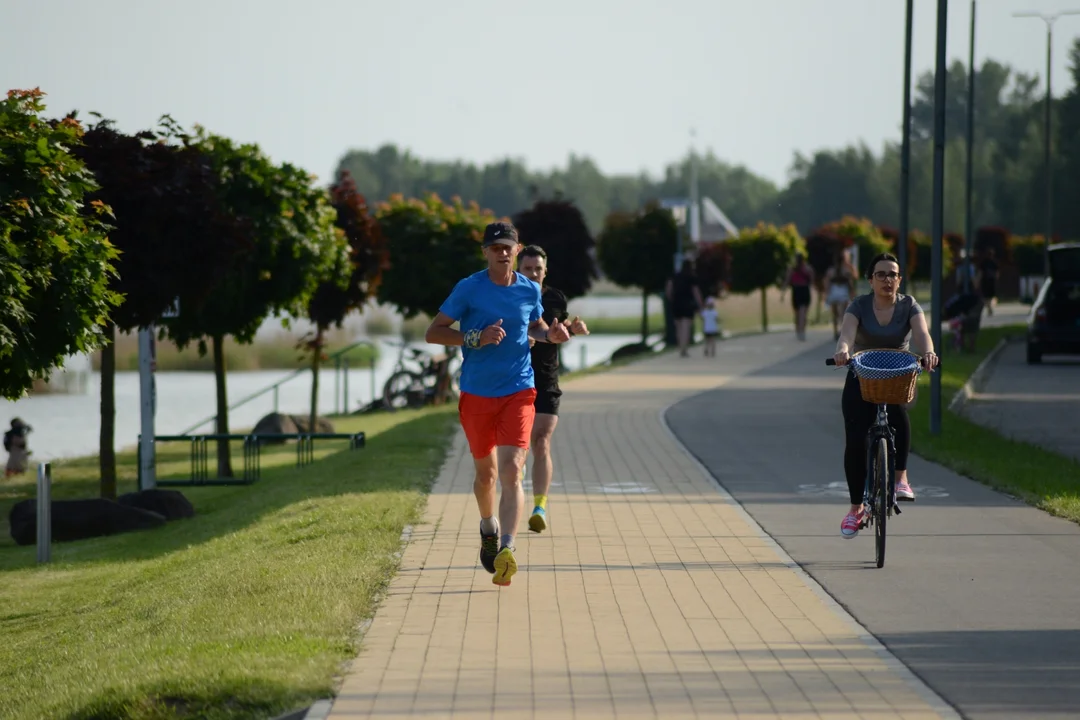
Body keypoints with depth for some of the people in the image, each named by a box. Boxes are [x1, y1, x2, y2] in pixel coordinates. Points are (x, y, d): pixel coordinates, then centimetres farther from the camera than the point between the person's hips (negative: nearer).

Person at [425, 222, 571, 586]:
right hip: (476, 394, 0)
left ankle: (506, 550, -24)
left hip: (518, 392, 0)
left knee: (511, 471, -16)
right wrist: (476, 338, -18)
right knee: (486, 472, 13)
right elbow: (432, 333, -5)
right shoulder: (469, 289, -5)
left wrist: (551, 334, 0)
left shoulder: (530, 290, 4)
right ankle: (488, 526, 43)